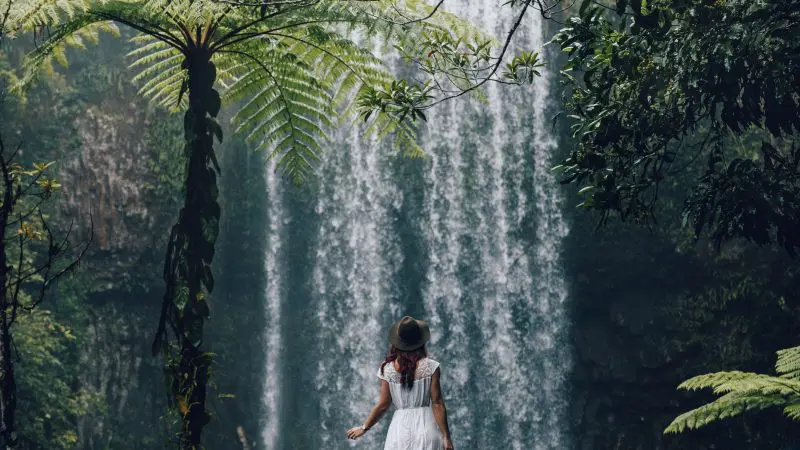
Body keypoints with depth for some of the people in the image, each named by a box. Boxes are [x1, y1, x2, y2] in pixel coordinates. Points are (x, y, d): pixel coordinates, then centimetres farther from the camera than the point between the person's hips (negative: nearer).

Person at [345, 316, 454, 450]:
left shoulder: (387, 370, -2)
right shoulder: (430, 367, -6)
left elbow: (383, 405, 0)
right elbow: (437, 404, -7)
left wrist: (363, 428, 14)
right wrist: (446, 437, -3)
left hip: (400, 428, 1)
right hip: (426, 427, -1)